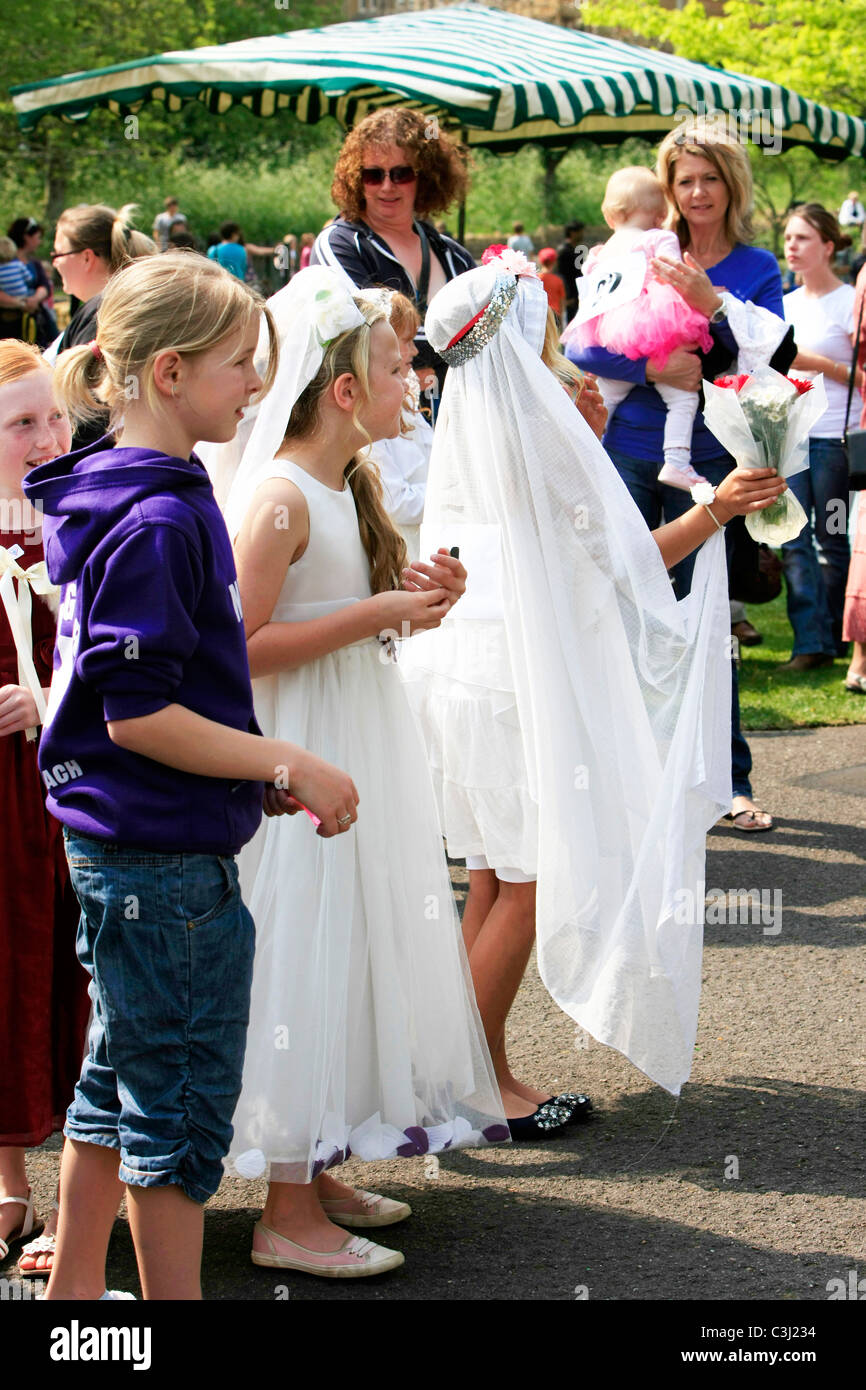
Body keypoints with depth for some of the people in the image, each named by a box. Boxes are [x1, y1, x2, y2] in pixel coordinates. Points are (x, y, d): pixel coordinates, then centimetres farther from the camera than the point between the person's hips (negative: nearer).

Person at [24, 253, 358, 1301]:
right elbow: (138, 715, -23)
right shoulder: (159, 522, -20)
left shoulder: (117, 501, 10)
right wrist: (286, 767, -17)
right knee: (182, 1104, 1)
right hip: (165, 861, -10)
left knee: (119, 1082, 20)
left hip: (114, 849, 10)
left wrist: (259, 772, 12)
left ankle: (75, 1284, 31)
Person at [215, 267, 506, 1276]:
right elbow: (241, 648, -23)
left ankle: (316, 1169, 25)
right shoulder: (279, 495, -18)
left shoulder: (351, 486, 11)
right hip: (298, 758, -10)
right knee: (304, 958, -5)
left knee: (351, 947, 14)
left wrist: (414, 592, 4)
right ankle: (288, 1214, 2)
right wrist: (378, 613, -22)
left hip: (360, 745, 10)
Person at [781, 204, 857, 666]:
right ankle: (810, 641, -4)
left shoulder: (847, 302, -3)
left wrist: (818, 364, -15)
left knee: (831, 539, 1)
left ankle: (834, 636, 14)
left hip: (834, 437, -5)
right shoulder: (787, 304, 15)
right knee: (793, 539, -4)